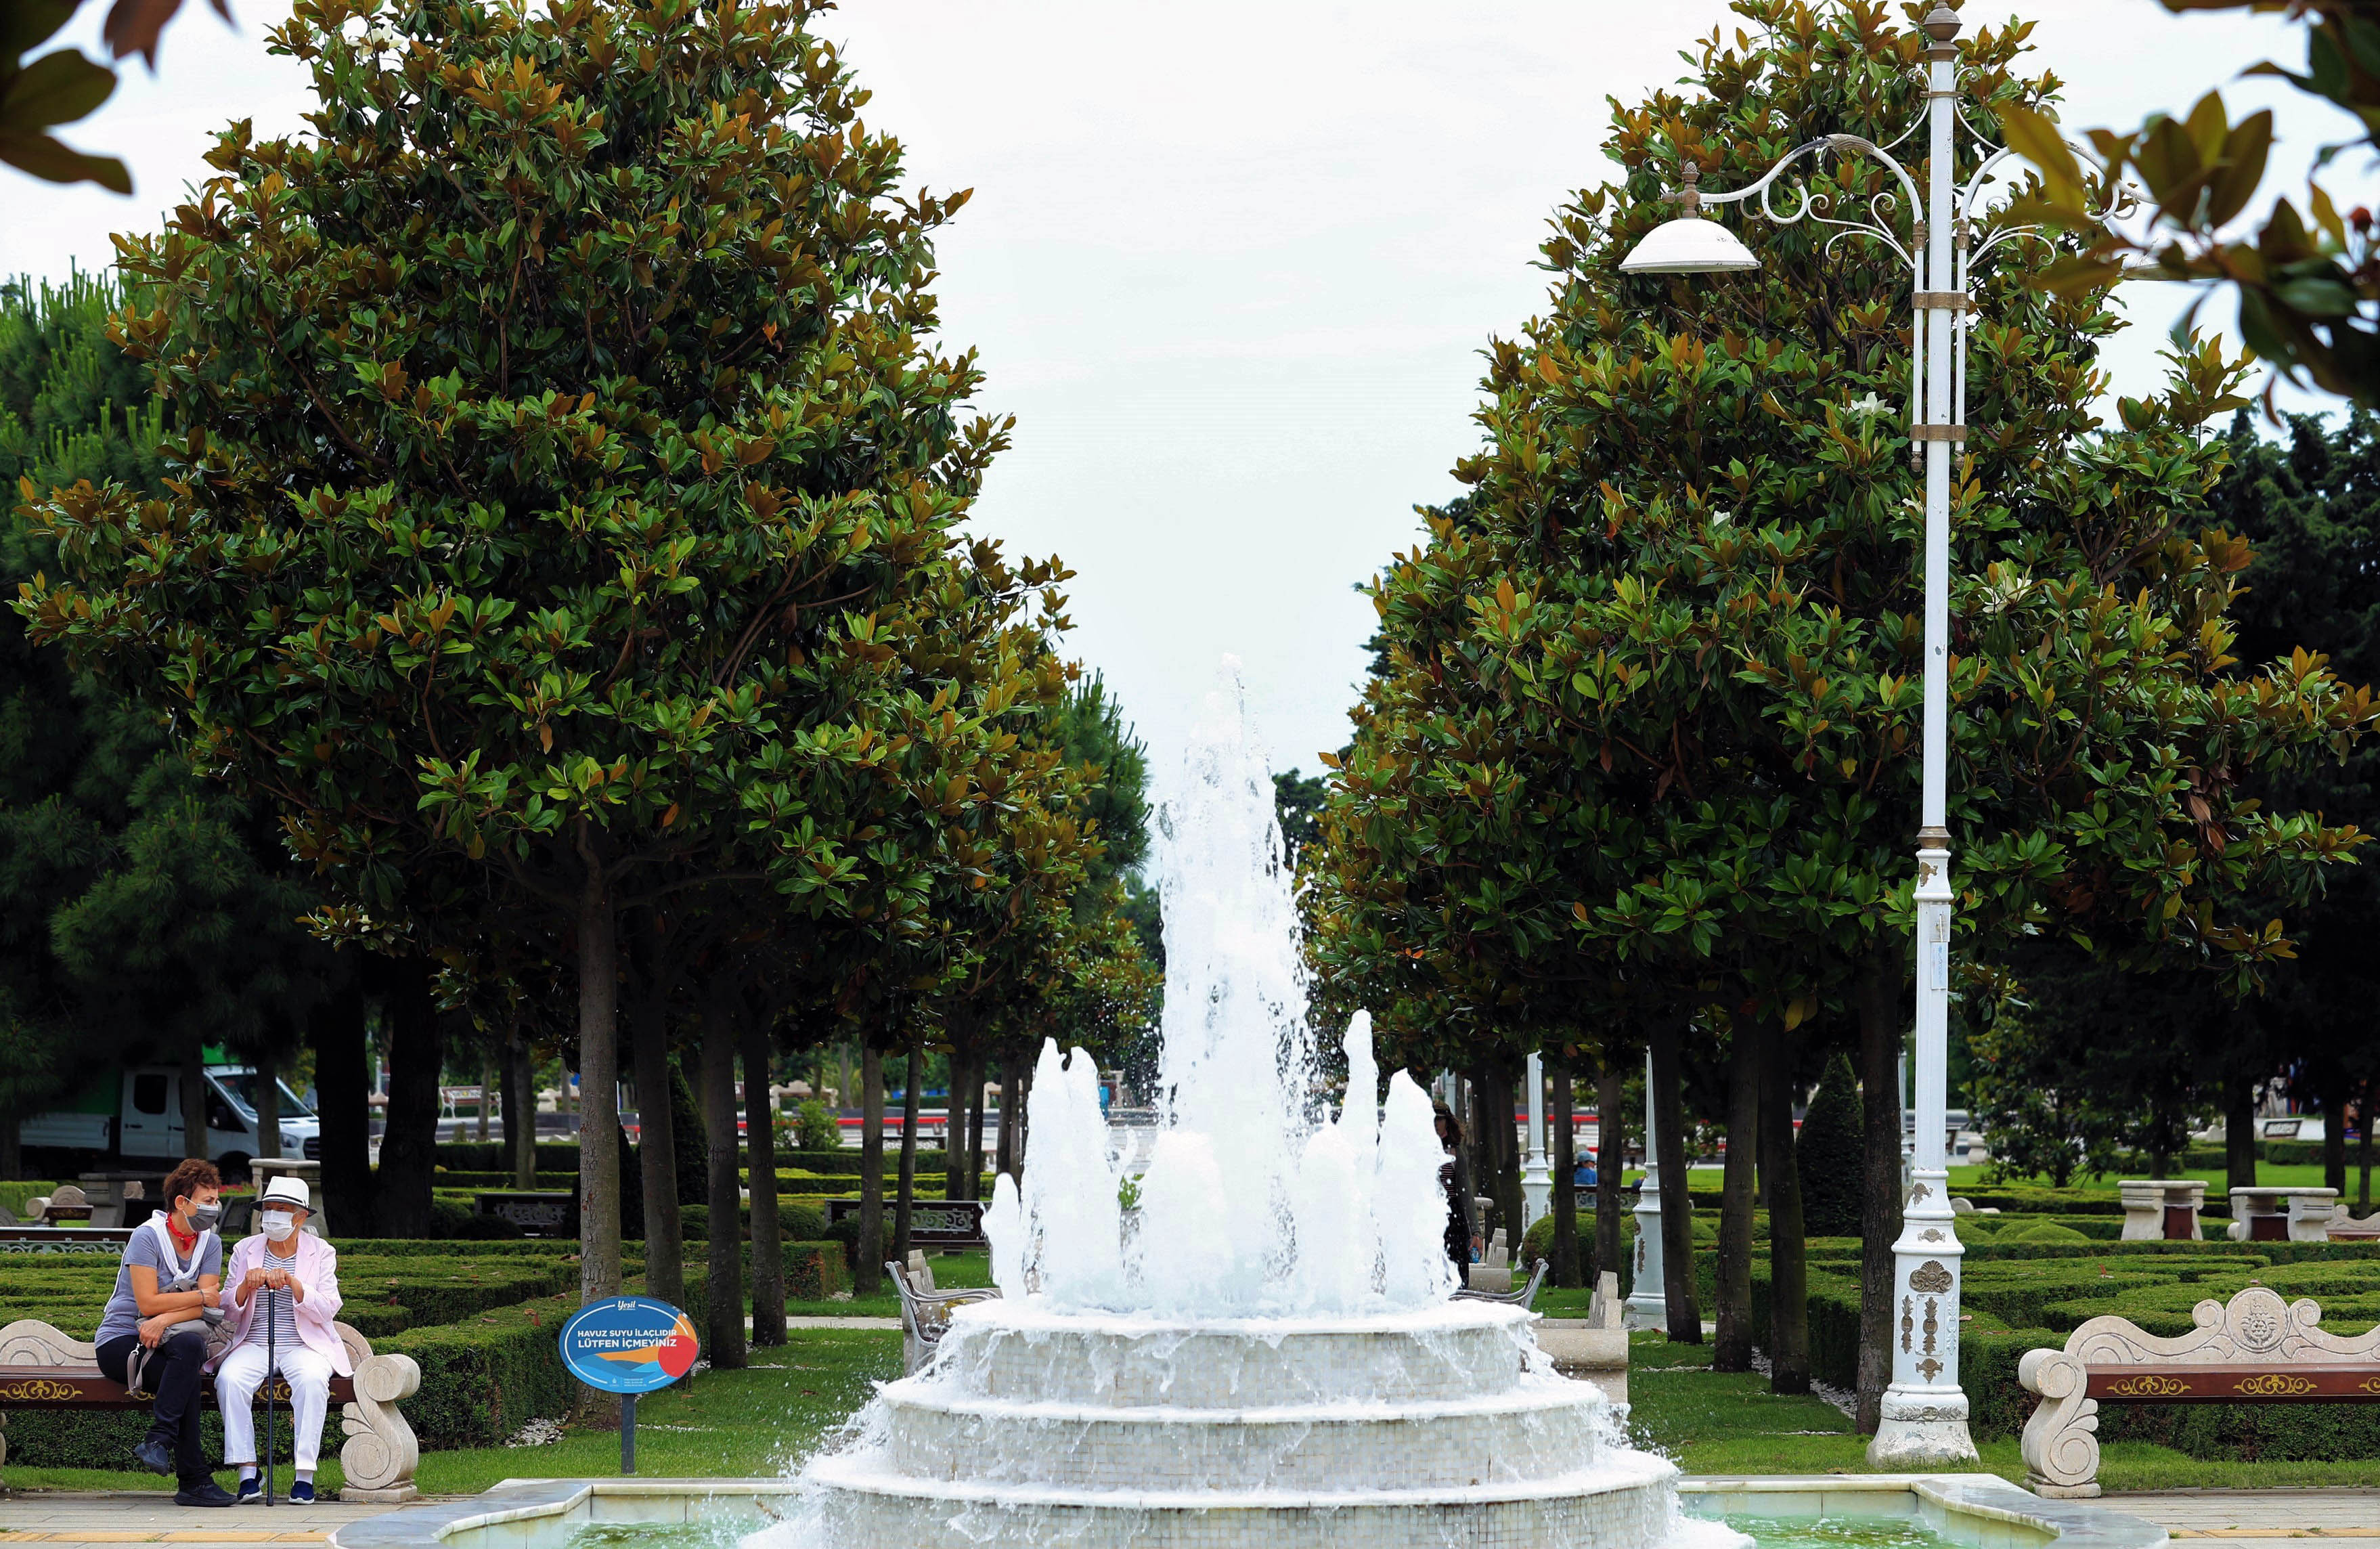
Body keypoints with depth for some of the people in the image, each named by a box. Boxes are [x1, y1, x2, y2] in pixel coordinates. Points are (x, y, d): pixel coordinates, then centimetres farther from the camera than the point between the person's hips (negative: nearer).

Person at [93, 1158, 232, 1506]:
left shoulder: (210, 1243, 7)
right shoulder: (148, 1236, -10)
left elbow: (206, 1307, -4)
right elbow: (148, 1303, -18)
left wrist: (165, 1320, -23)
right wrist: (201, 1296, -8)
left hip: (164, 1342, 4)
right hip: (120, 1341, -4)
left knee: (190, 1344, -34)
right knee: (187, 1374, -33)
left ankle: (159, 1442, -35)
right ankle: (193, 1479, -33)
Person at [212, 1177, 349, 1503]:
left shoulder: (321, 1253, 6)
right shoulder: (245, 1250, 11)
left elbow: (328, 1310, -7)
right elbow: (229, 1314, 8)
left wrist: (293, 1282, -21)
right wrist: (246, 1286, -13)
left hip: (304, 1345, -2)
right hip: (253, 1344, 2)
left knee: (312, 1380, -35)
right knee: (230, 1378, -31)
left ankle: (305, 1475, -31)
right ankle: (247, 1473, -26)